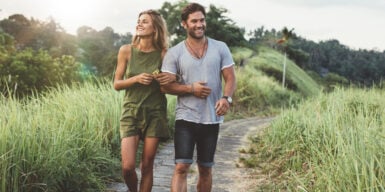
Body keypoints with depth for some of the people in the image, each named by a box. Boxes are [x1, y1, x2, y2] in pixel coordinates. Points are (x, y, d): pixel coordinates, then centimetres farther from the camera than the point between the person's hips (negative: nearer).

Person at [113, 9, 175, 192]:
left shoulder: (163, 54, -3)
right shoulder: (126, 51, -2)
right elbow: (117, 84, 2)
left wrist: (173, 78, -14)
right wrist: (136, 78, -16)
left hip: (155, 113, 0)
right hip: (131, 112, 0)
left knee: (147, 165, 3)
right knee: (127, 167, -7)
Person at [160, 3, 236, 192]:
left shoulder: (220, 48, 3)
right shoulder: (174, 53, -2)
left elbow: (230, 78, 0)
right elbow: (165, 86, -4)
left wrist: (226, 98, -20)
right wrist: (191, 89, -18)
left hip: (212, 119, 2)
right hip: (186, 118, -2)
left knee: (206, 169, 14)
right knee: (181, 167, -10)